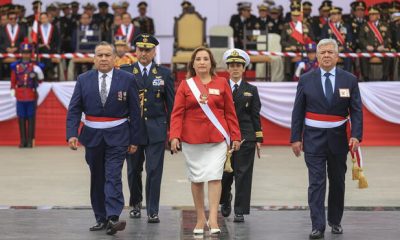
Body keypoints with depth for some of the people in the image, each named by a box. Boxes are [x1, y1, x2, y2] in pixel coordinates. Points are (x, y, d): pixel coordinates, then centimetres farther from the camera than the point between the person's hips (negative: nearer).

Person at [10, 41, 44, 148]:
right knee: (21, 118, 4)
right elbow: (13, 81, 11)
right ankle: (23, 141, 10)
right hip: (20, 95, 1)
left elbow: (40, 80, -3)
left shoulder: (35, 66, 3)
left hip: (31, 95, -1)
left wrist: (38, 74, -22)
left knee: (31, 118, 0)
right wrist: (13, 91, 5)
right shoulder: (16, 66, 7)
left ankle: (30, 141, 4)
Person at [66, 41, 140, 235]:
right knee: (97, 179, 10)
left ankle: (113, 218, -19)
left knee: (113, 177, -13)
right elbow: (74, 109, 2)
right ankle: (101, 219, 18)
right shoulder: (83, 80, 4)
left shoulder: (127, 79, -1)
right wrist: (72, 134, -11)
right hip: (92, 136, 3)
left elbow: (134, 111, 1)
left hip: (117, 136, -3)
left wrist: (134, 139, -2)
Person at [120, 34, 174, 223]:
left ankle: (153, 211, 1)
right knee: (134, 170, 12)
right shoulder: (125, 72, 4)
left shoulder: (164, 74, 5)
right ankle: (135, 204, 32)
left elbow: (171, 103, 6)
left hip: (156, 129, -1)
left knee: (154, 171, -4)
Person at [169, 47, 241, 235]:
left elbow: (230, 112, 7)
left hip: (217, 139, -1)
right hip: (192, 139, 1)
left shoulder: (222, 84, 5)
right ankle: (200, 218, 15)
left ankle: (213, 219, -10)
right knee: (196, 179, 6)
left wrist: (235, 136, 4)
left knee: (214, 177, -9)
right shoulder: (185, 85, 4)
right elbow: (177, 113, 0)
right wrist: (174, 136, -11)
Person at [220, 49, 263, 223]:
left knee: (243, 174, -1)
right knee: (225, 172, 4)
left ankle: (240, 211, 5)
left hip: (245, 137, 0)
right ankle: (225, 199, 34)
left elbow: (255, 115, 7)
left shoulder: (251, 90, 9)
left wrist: (258, 138, 2)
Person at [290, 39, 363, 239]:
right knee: (316, 183, -6)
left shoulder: (349, 80, 1)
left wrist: (356, 135, -15)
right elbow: (298, 111, 1)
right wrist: (295, 138, -4)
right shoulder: (306, 80, 0)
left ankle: (335, 221, 28)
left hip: (338, 138, 1)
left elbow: (356, 111, -2)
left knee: (337, 182, 12)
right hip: (313, 138, -1)